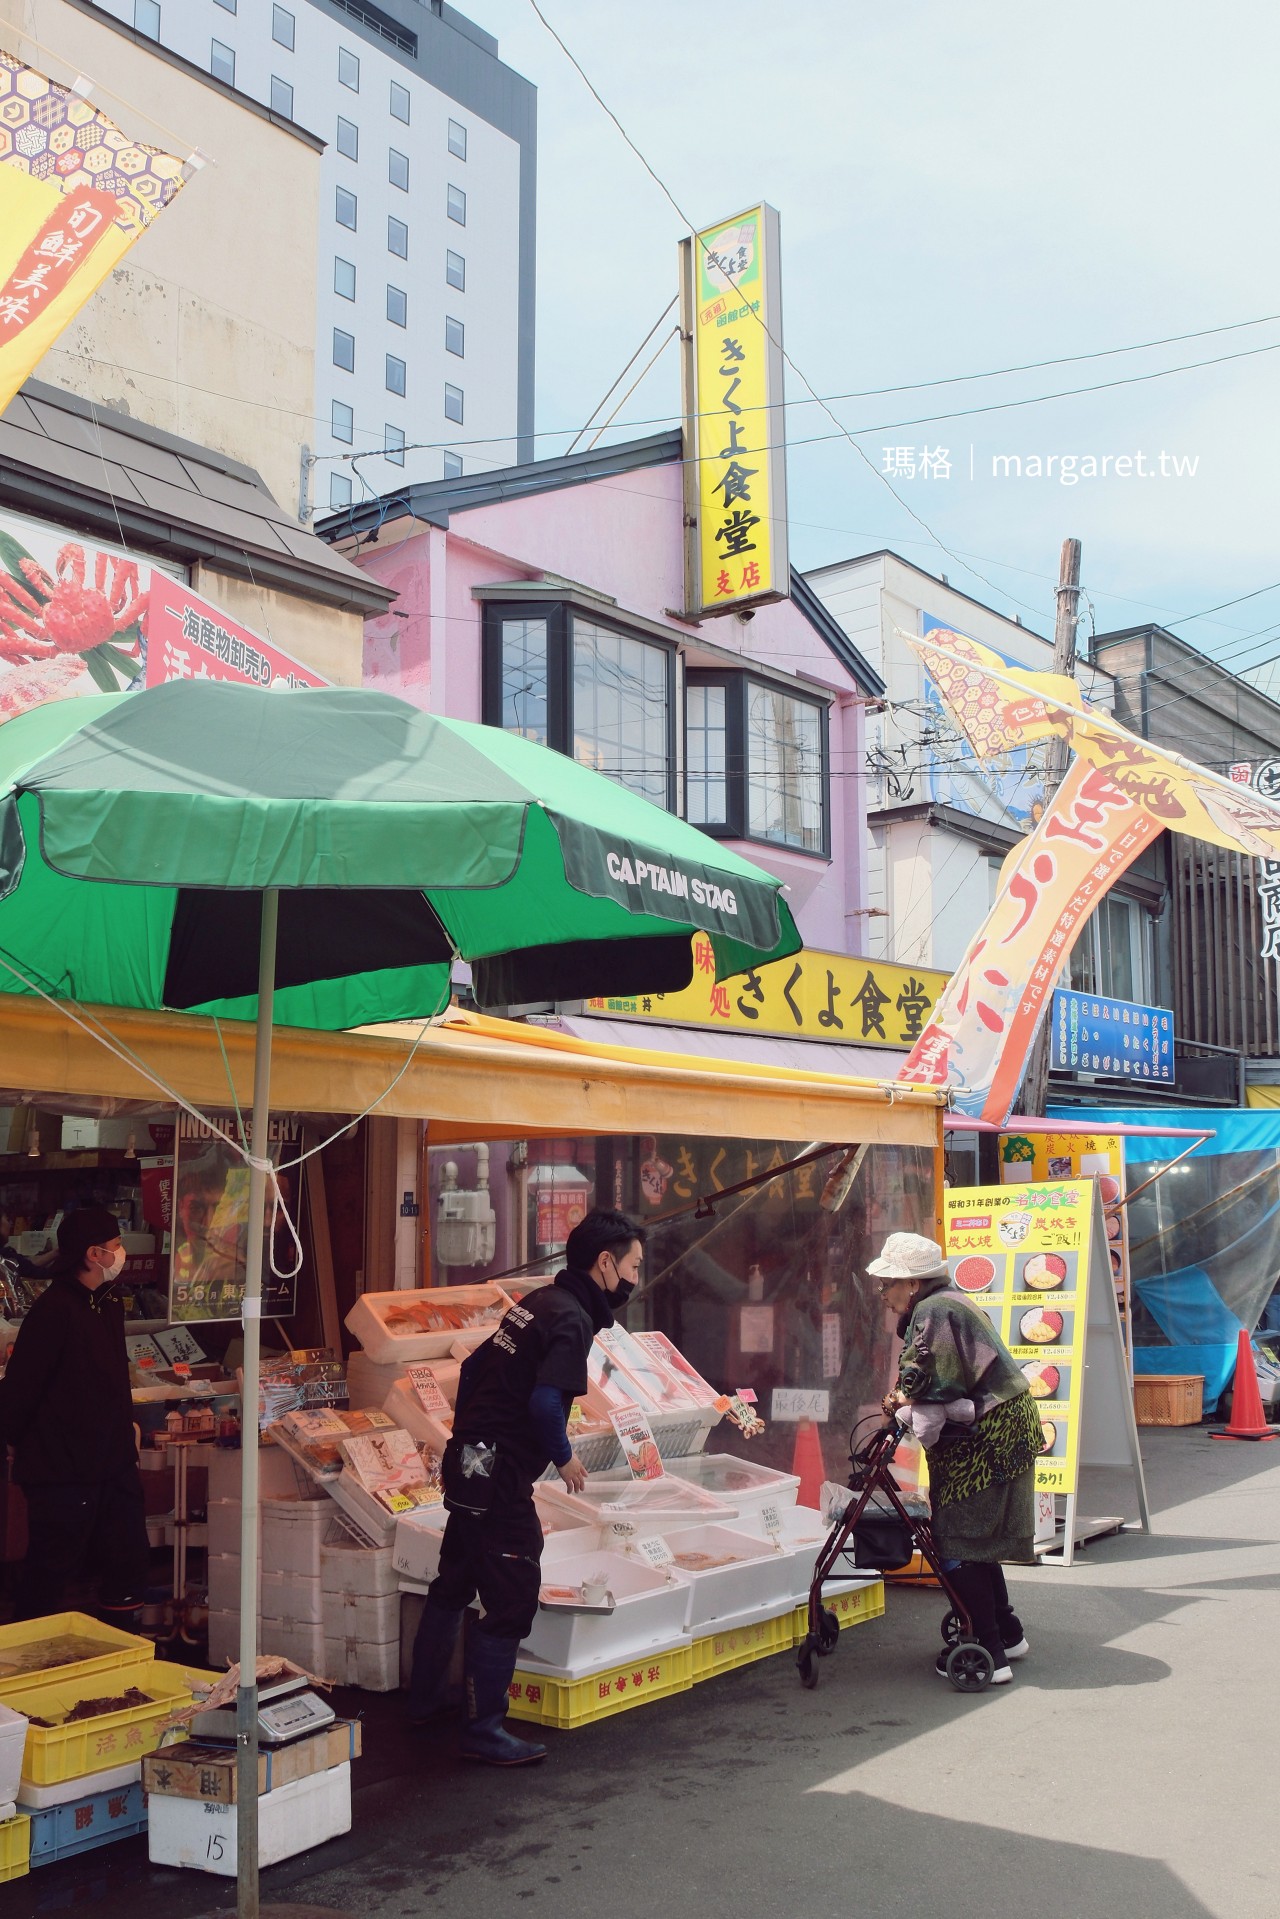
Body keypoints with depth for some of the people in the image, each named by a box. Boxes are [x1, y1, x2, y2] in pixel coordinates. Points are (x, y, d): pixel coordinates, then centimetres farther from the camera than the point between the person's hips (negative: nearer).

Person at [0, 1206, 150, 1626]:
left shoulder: (109, 1303, 10)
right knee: (49, 1575, 2)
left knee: (127, 1567, 15)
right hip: (62, 1469, -9)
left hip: (113, 1462, 9)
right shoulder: (55, 1308, -20)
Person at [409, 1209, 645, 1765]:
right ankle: (483, 1730, 4)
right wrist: (565, 1457, -11)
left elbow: (473, 1367, 19)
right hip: (501, 1479, -10)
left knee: (452, 1583, 21)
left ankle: (424, 1698, 35)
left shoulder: (535, 1302, 12)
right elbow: (546, 1401, -27)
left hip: (467, 1463, 10)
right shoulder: (572, 1319, -15)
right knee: (511, 1603, -3)